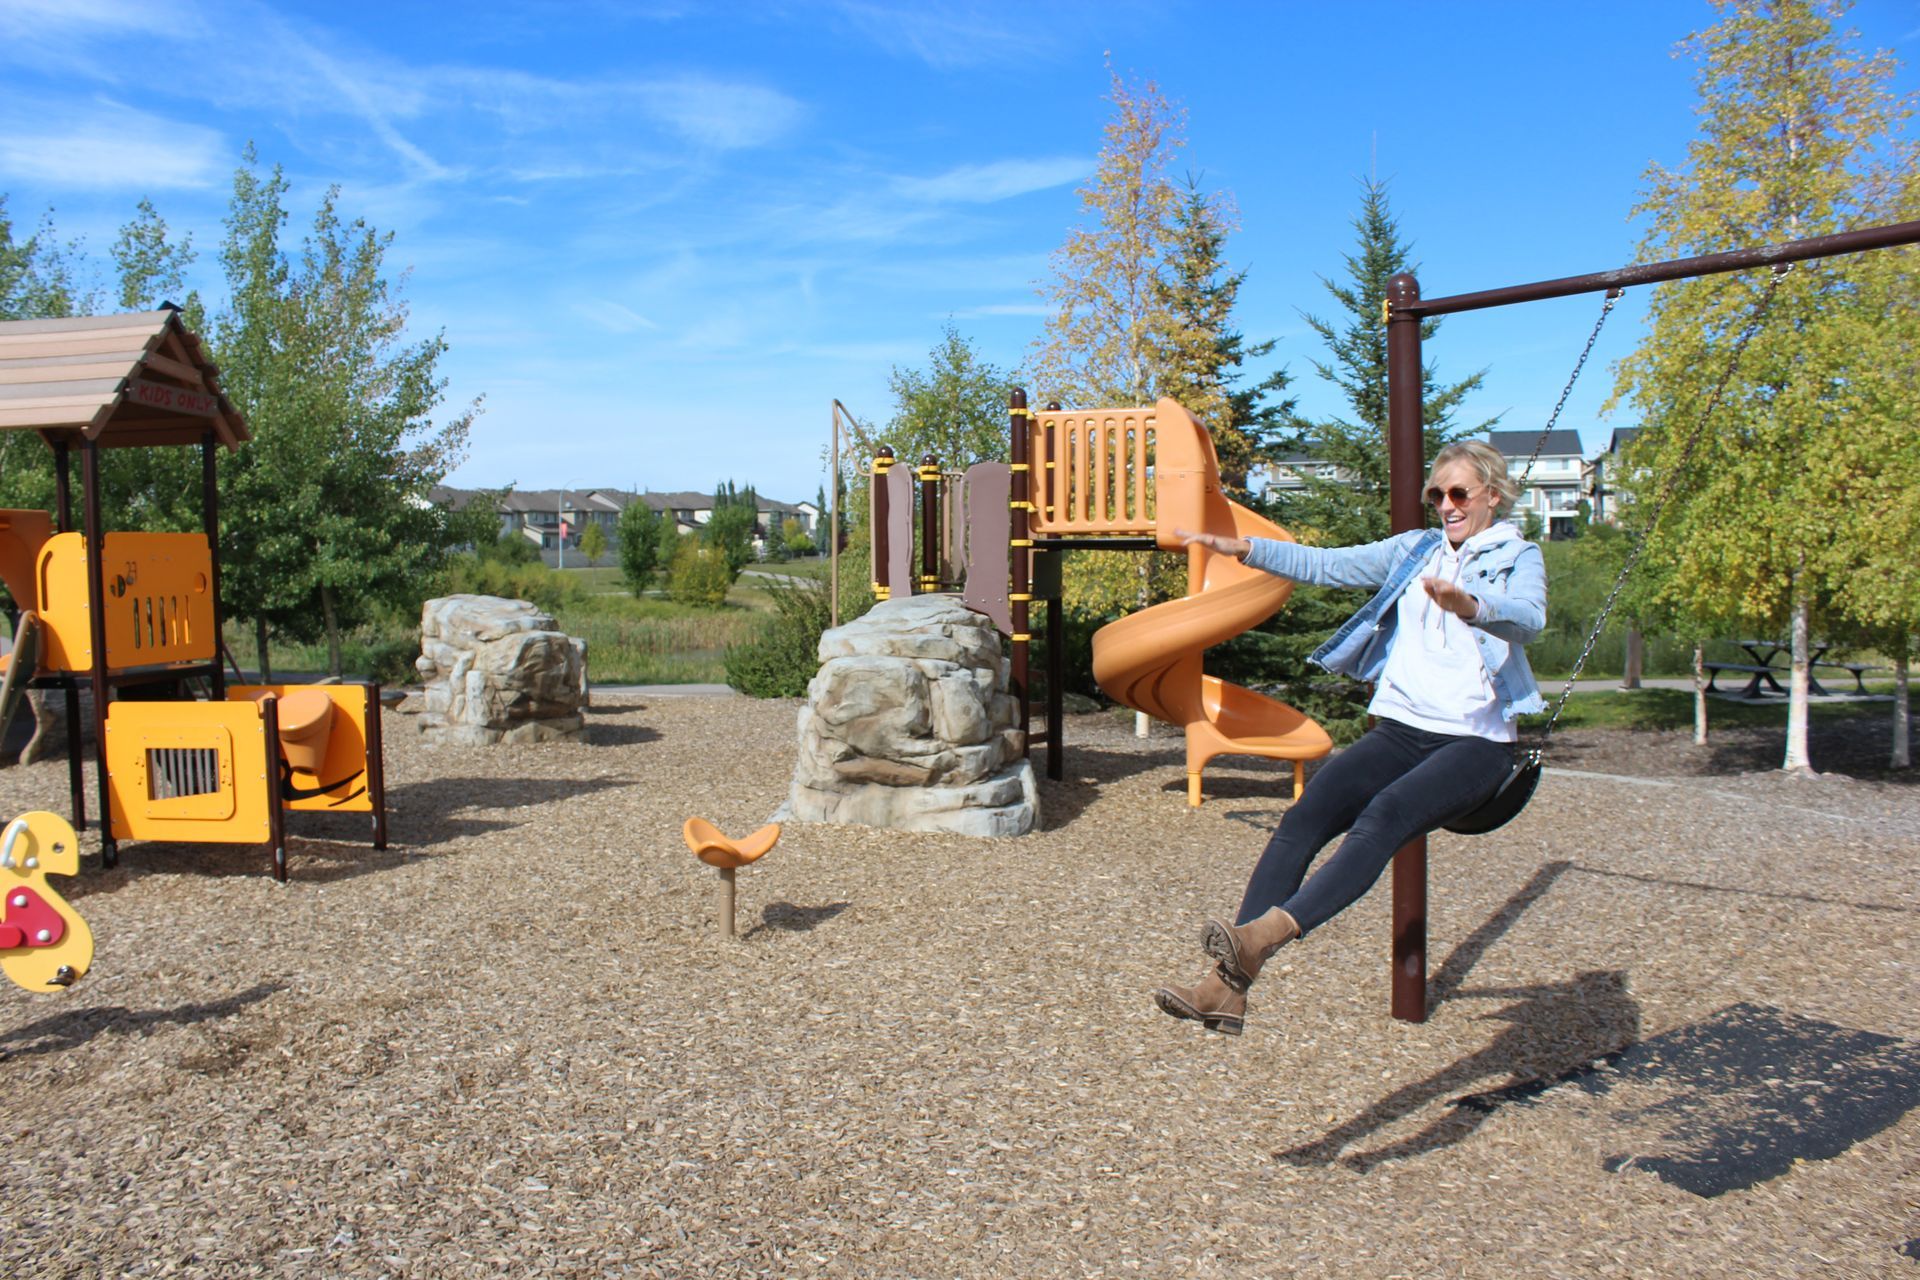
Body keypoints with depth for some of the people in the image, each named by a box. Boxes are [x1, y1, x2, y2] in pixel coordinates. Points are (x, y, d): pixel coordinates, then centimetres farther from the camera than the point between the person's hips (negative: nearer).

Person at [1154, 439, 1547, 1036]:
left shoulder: (1517, 557, 3)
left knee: (1382, 816, -34)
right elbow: (1330, 566, 14)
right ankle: (1226, 986, -28)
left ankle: (1263, 935, -51)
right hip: (1399, 730, 4)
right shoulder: (1415, 549, 18)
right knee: (1302, 819, -20)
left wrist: (1467, 605, -41)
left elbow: (1527, 618, -19)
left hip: (1475, 744, -4)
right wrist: (1242, 547, 3)